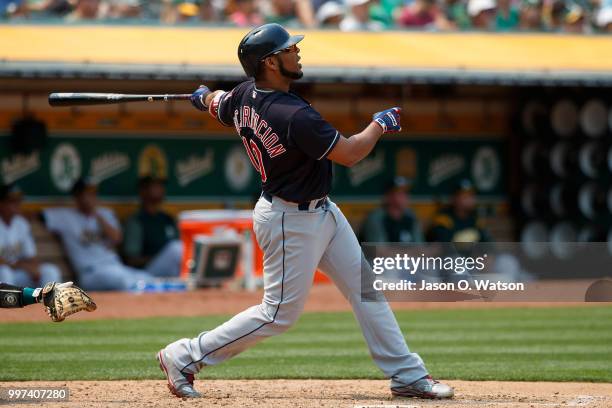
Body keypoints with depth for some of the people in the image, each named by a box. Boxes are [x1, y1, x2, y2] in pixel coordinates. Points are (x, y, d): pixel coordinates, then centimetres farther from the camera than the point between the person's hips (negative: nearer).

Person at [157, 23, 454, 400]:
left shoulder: (243, 96, -5)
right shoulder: (295, 116, -32)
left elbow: (216, 105, 18)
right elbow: (349, 154, -23)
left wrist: (205, 96, 42)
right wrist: (380, 124, -4)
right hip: (292, 222, -10)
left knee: (366, 289, 11)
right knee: (279, 314, 0)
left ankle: (407, 374, 16)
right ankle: (185, 357, 10)